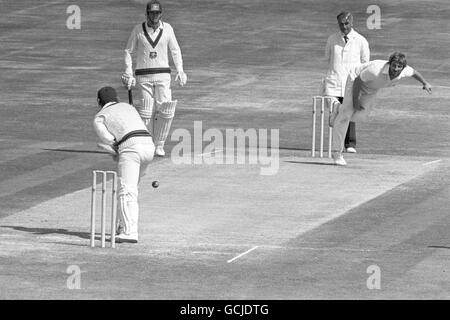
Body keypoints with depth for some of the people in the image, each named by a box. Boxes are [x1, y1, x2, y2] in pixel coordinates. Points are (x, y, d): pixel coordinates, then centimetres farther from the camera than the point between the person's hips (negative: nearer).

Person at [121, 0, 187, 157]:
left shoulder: (167, 28, 3)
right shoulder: (138, 29, -1)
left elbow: (175, 51, 11)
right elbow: (128, 51, 7)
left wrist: (180, 71, 0)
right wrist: (128, 73, -3)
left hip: (163, 75, 1)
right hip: (143, 76, -1)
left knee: (166, 111, -10)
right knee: (146, 113, -3)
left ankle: (159, 145, 2)